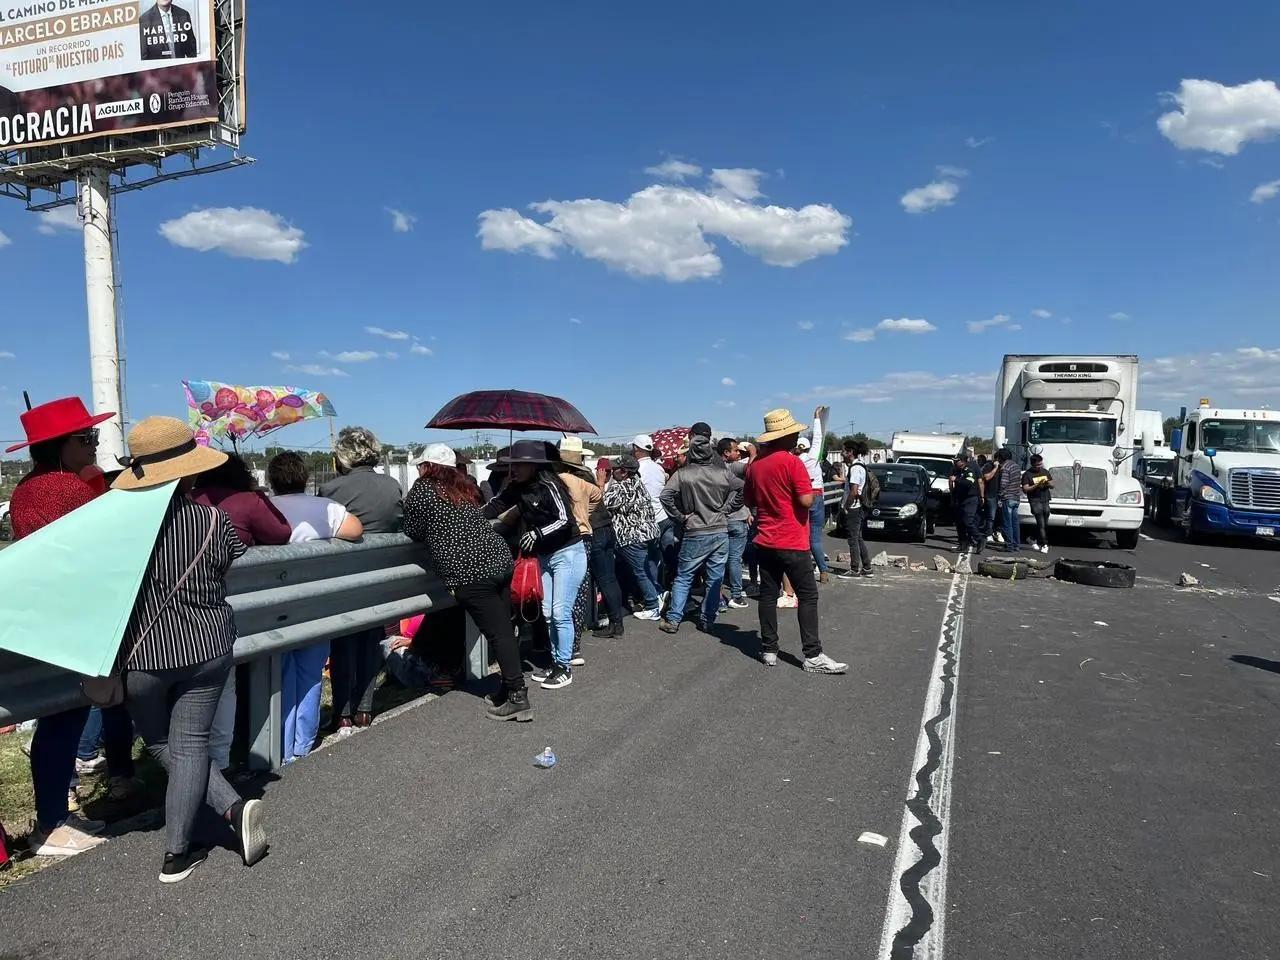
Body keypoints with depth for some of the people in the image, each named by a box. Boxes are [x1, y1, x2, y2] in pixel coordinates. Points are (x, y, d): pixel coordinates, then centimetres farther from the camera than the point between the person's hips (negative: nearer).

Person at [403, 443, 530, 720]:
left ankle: (518, 699, -2)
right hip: (501, 559, 7)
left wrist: (430, 528, 25)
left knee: (498, 634, -5)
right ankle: (511, 688, 22)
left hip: (470, 572, -7)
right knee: (505, 630, 13)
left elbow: (413, 533, 6)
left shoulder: (421, 490, 0)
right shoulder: (463, 485, 19)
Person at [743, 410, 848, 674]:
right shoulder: (792, 462, -14)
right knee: (808, 596, 0)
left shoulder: (754, 465, 7)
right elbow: (806, 501, -19)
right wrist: (811, 489, 1)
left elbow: (750, 501, 17)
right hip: (792, 542, -6)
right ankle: (813, 656, 0)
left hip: (765, 541, 7)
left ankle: (769, 650, 14)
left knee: (768, 595, 9)